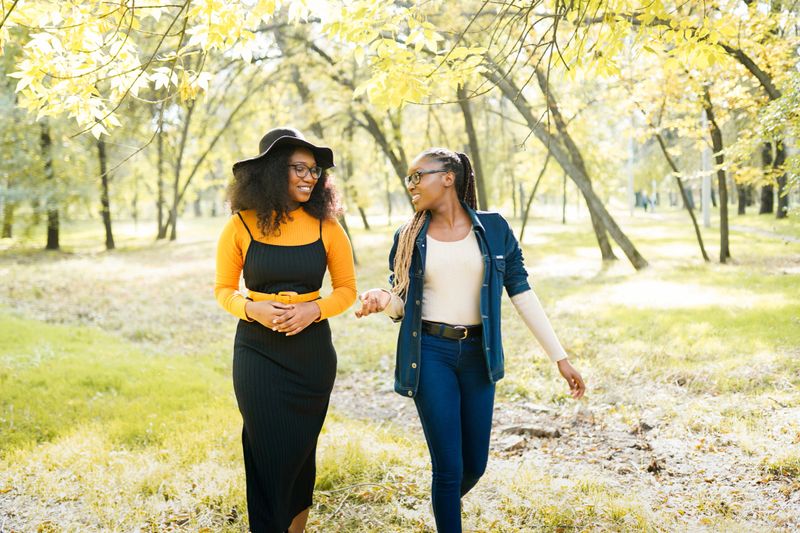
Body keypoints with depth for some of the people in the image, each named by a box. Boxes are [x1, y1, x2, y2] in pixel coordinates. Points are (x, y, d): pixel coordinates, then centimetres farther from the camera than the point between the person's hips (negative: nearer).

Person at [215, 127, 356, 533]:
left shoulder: (325, 225, -4)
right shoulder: (241, 225, -7)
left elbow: (346, 290, 4)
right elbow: (223, 290, 3)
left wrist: (314, 309, -15)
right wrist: (251, 308, -17)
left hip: (311, 350, 2)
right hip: (257, 350, -1)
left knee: (300, 448, 13)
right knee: (267, 449, 3)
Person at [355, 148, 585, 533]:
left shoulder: (493, 228, -1)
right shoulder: (408, 237, 0)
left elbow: (522, 293, 0)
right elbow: (401, 303, 4)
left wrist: (560, 358, -2)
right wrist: (383, 300, -21)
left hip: (478, 353, 2)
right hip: (431, 353, -1)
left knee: (475, 464, 13)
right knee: (449, 466, -1)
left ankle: (447, 501, 47)